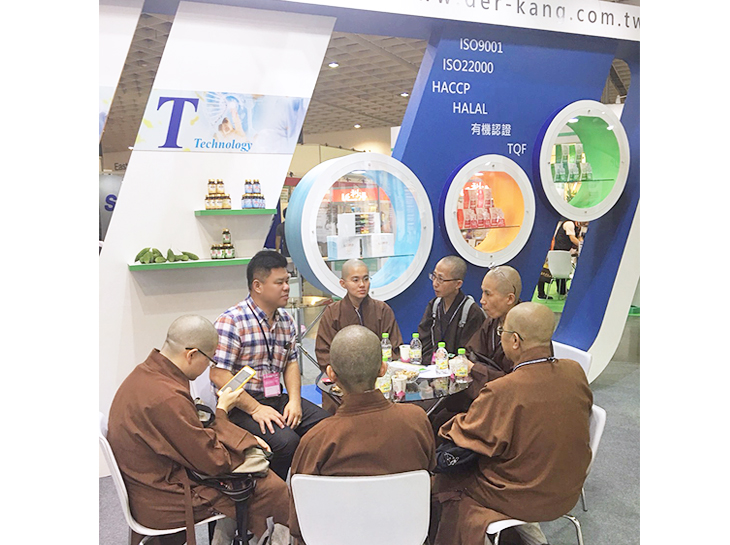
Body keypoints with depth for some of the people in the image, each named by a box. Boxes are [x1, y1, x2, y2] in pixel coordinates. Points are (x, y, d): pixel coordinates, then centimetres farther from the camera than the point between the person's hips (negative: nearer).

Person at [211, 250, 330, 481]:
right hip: (242, 406, -7)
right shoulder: (231, 321, -12)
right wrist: (256, 409, -19)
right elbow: (218, 375, -16)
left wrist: (294, 400, -1)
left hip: (278, 400, 7)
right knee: (286, 441, -30)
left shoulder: (285, 321, 12)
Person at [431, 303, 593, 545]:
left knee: (442, 482, 11)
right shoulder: (575, 372, -11)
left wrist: (446, 428, 4)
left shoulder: (502, 391, -30)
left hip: (523, 500, -6)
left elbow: (465, 436, -17)